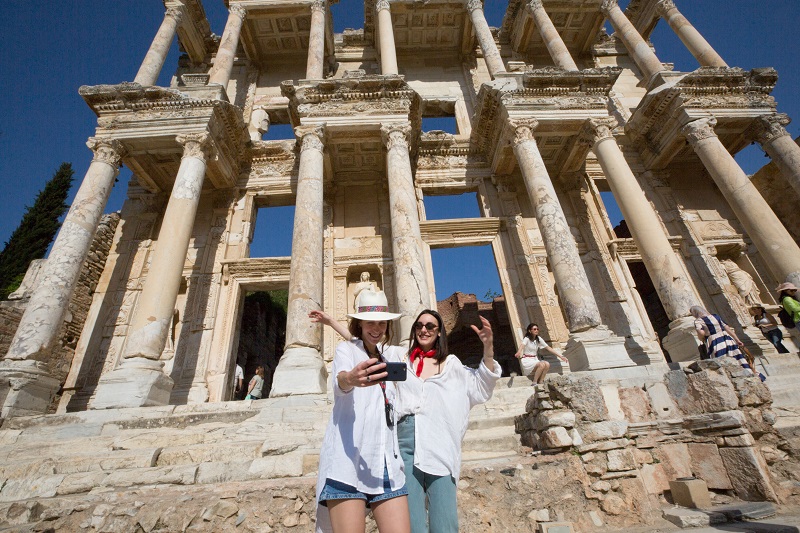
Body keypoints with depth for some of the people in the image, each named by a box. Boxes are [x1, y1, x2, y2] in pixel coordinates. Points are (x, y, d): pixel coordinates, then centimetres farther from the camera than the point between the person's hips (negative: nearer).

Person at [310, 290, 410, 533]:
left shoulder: (390, 354, 19)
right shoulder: (345, 349, 2)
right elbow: (339, 383, -16)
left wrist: (332, 322, 21)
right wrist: (351, 379, -42)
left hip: (386, 461, 5)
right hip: (348, 458, -4)